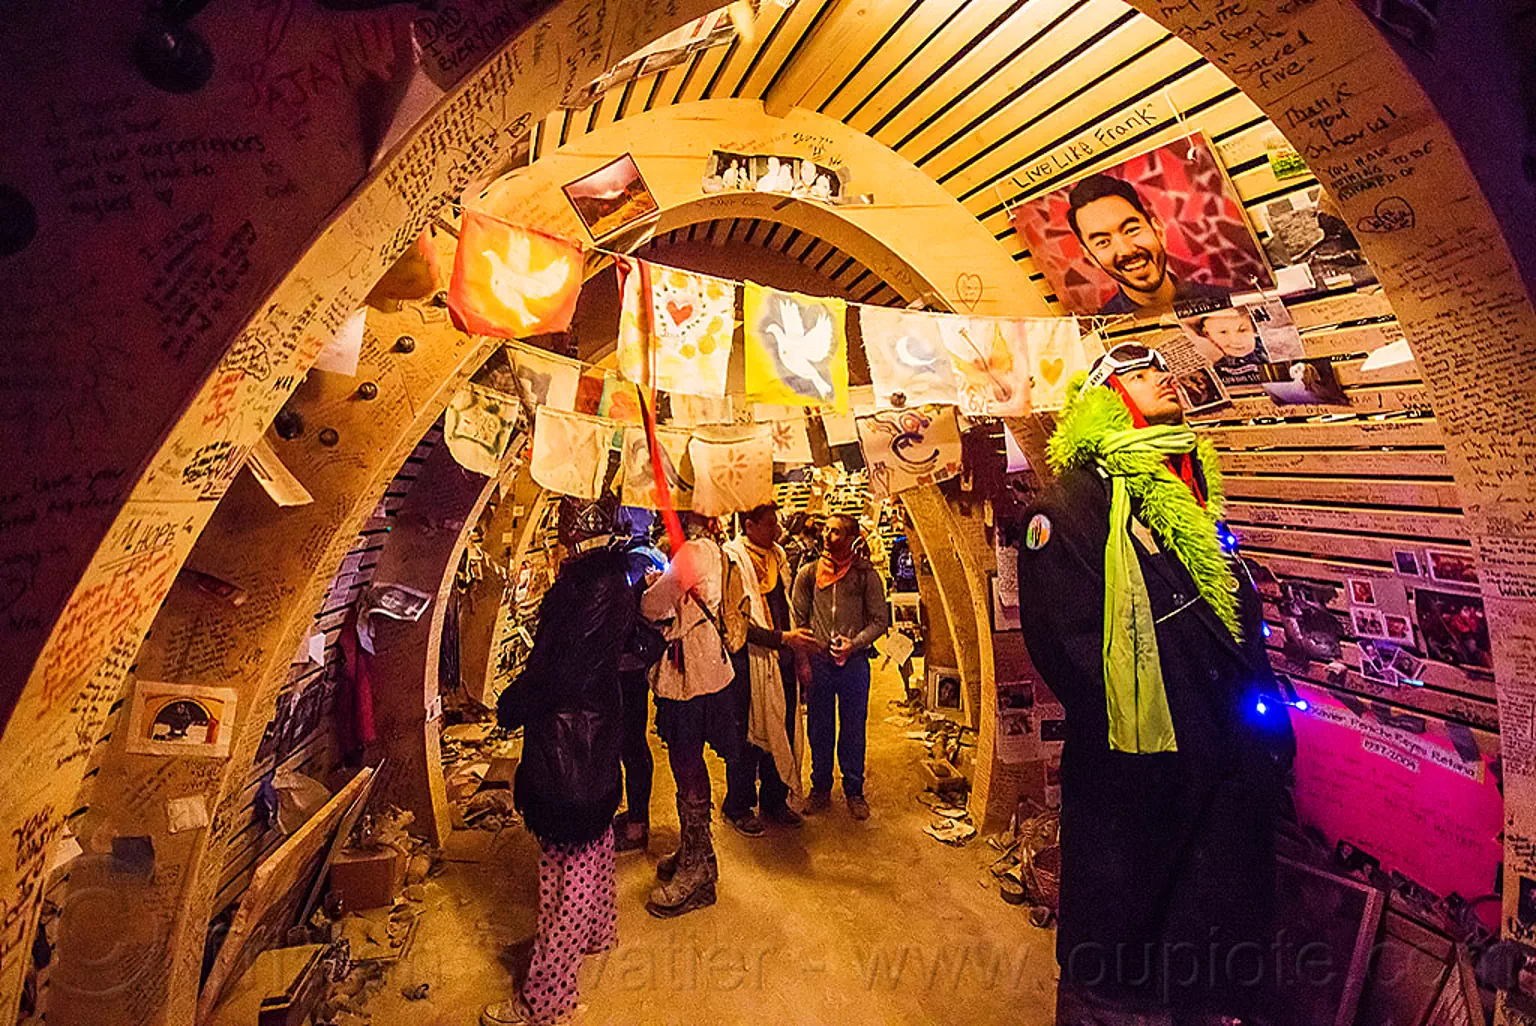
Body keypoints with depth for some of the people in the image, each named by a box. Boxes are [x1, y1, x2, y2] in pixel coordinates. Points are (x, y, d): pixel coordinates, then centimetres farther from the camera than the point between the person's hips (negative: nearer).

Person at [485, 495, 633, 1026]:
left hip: (568, 742, -10)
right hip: (595, 730, 10)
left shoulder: (591, 584, -26)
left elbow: (560, 673, -25)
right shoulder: (608, 577, 4)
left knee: (568, 862, 4)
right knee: (591, 841, 28)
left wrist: (509, 706, -10)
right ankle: (595, 930, 51)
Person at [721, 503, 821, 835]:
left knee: (782, 732, 13)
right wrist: (782, 638, -19)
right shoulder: (732, 559, -12)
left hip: (782, 658, 7)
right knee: (748, 735, 4)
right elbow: (736, 621, -17)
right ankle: (739, 806, 22)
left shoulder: (778, 555, 12)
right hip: (750, 659, -7)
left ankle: (774, 799, 30)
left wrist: (797, 640, 14)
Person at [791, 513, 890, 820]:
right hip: (818, 662, 2)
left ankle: (854, 791, 24)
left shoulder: (866, 575, -2)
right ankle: (821, 788, 26)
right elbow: (799, 620, 7)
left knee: (853, 730, 8)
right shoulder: (809, 573, 3)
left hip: (854, 662, -1)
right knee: (819, 729, 11)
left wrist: (854, 644, -13)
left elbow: (880, 620, 0)